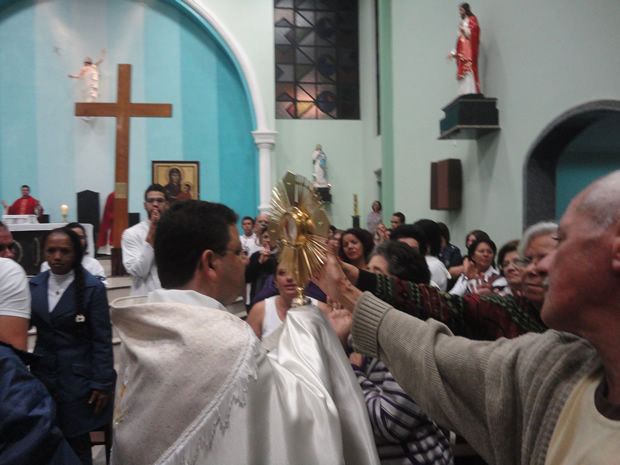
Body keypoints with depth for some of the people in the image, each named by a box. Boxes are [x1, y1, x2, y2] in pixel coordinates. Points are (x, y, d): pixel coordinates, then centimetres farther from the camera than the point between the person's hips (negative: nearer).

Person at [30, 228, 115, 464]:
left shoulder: (92, 287, -10)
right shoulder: (35, 284, 3)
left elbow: (102, 340, -9)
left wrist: (102, 383, -11)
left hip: (77, 378, -4)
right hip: (42, 374, 4)